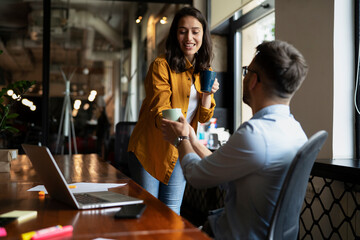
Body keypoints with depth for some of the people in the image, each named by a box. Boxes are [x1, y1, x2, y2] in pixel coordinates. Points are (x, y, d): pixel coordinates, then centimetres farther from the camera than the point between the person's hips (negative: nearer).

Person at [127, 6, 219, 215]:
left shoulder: (205, 71, 7)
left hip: (179, 152, 5)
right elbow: (159, 110, -20)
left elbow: (204, 117, 6)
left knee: (172, 212, 9)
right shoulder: (161, 66, -11)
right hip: (150, 148, -4)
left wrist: (208, 94, -14)